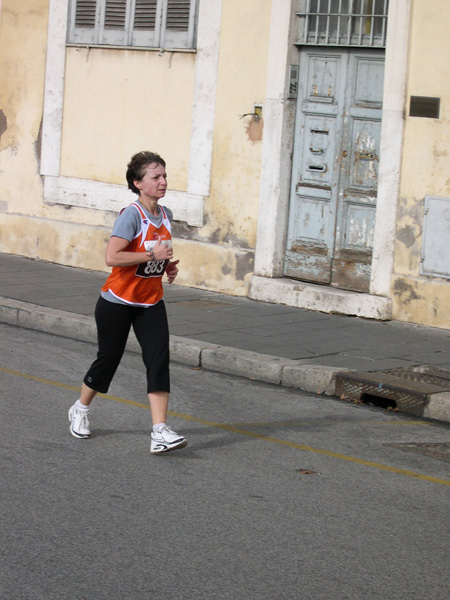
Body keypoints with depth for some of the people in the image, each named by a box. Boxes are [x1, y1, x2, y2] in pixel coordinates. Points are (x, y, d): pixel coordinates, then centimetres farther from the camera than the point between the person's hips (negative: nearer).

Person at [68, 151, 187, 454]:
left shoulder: (165, 215, 4)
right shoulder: (131, 215, -18)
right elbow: (112, 257, -27)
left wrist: (169, 265, 3)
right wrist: (152, 254, -27)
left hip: (151, 303, 6)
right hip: (118, 301, -6)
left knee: (159, 358, -10)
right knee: (109, 357, 8)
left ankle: (160, 431, -16)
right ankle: (81, 409, 36)